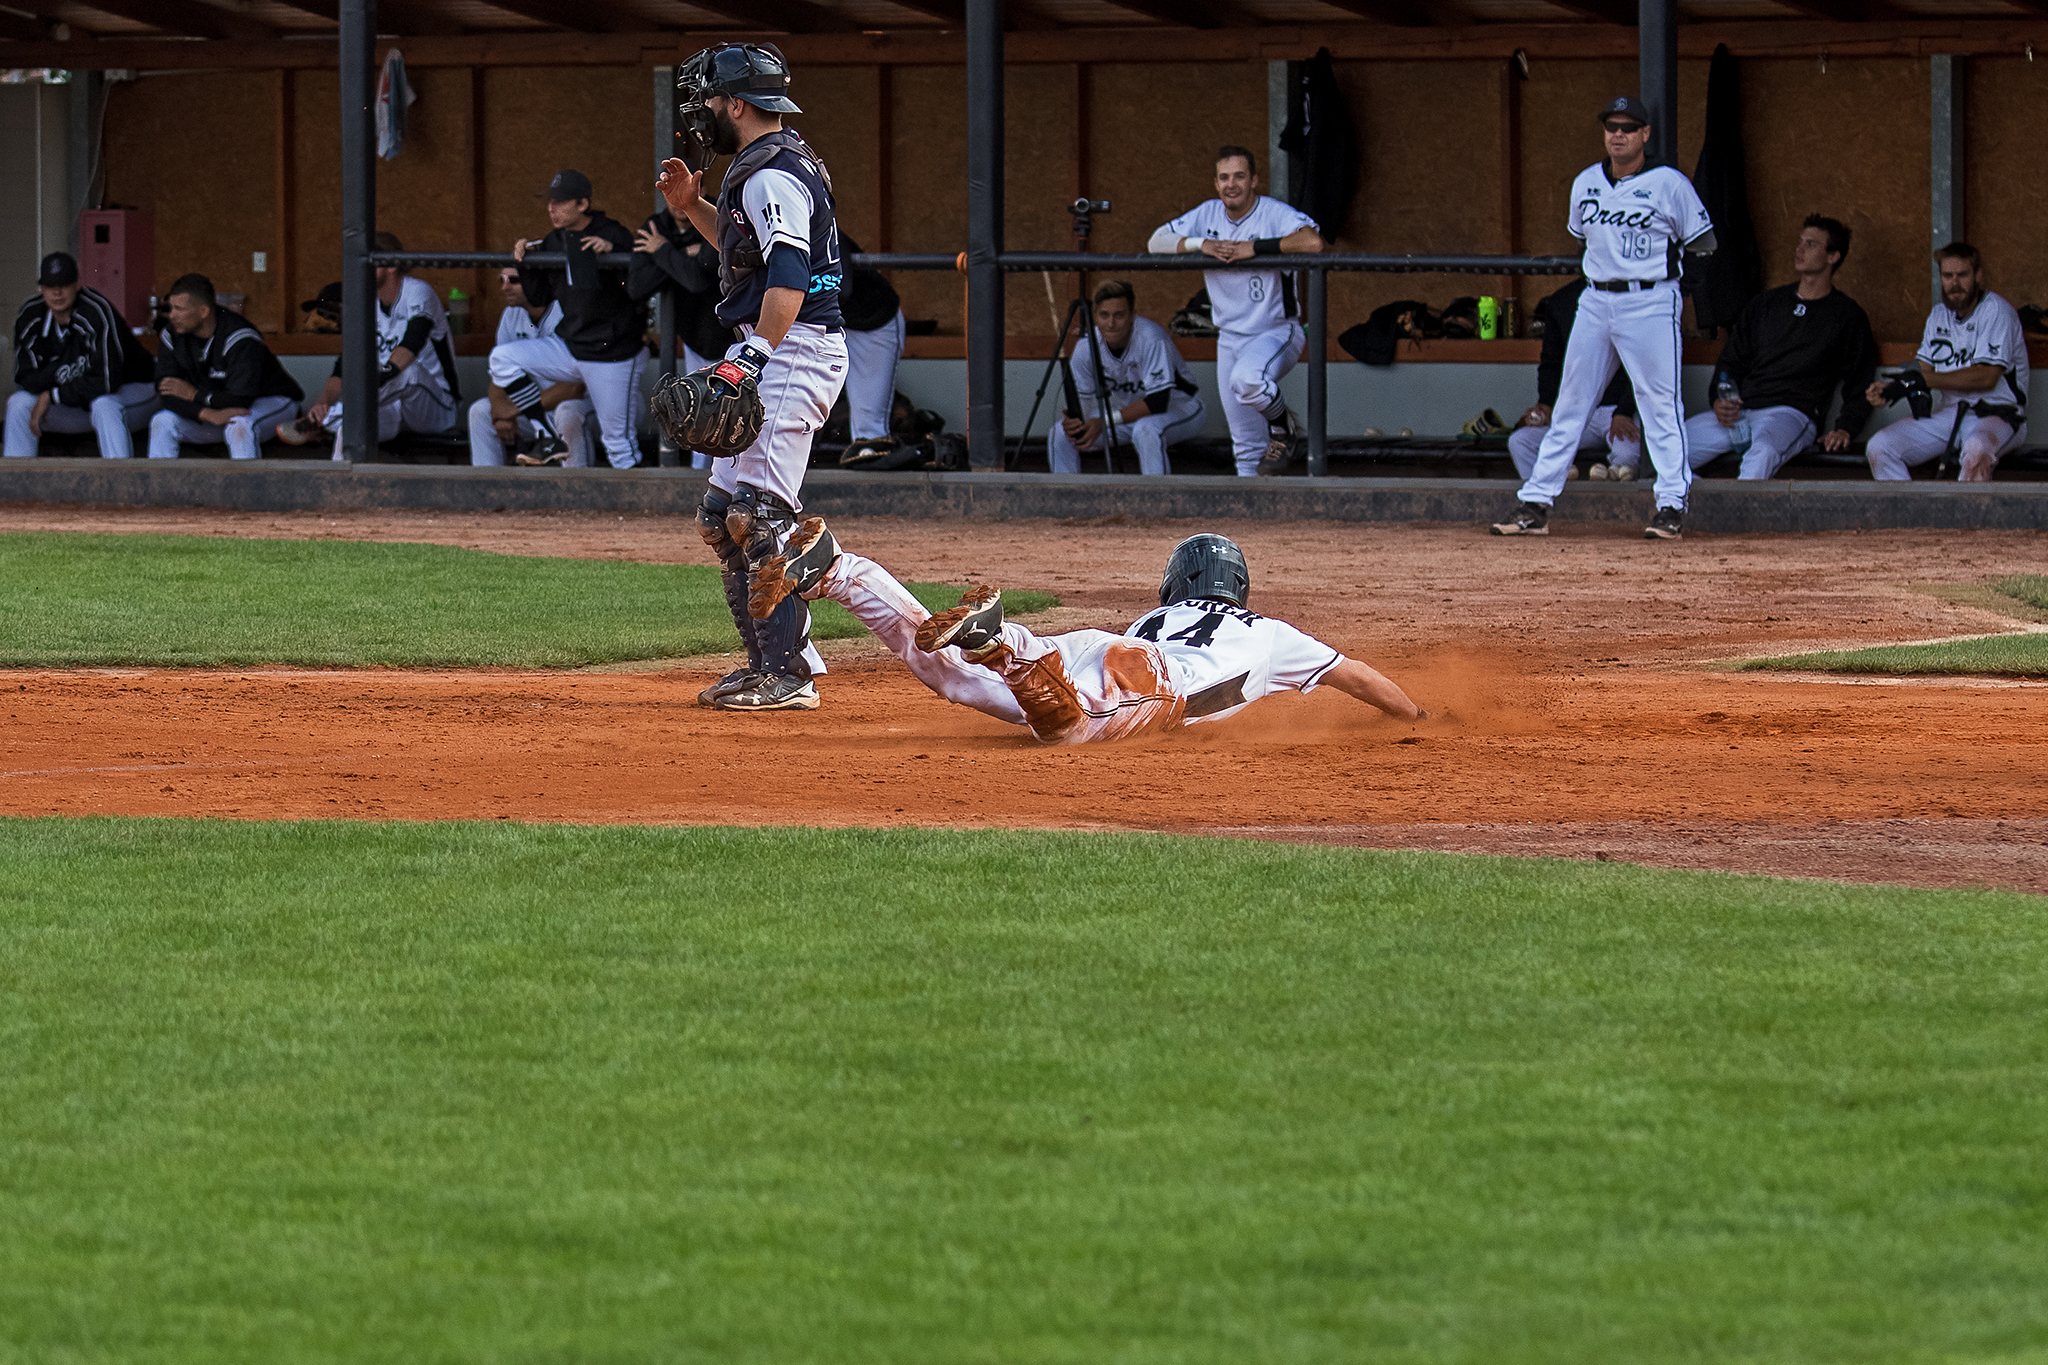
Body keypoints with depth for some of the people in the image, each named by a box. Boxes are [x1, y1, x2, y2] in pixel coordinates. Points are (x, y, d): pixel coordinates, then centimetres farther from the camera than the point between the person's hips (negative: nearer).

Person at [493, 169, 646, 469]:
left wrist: (612, 251, -32)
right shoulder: (552, 242, 8)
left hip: (614, 354, -7)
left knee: (619, 442, -5)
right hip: (570, 348, 7)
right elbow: (539, 298, 15)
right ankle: (550, 439, -6)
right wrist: (526, 265, -2)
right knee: (503, 358, -7)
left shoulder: (613, 235, -11)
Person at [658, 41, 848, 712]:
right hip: (776, 357, 11)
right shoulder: (779, 163, 19)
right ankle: (776, 661, 18)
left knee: (761, 513, -15)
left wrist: (753, 354, -36)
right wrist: (693, 207, 21)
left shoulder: (771, 174, -15)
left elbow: (788, 276, -27)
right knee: (724, 514, 14)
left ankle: (787, 675, -16)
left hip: (792, 351, -11)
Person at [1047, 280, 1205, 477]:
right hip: (1126, 414, 5)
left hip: (1176, 407, -5)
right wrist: (1074, 421, -33)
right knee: (1060, 434, -10)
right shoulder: (1086, 347, -15)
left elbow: (1158, 401, -33)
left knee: (1146, 430, -38)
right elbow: (1082, 400, -7)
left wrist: (1105, 422, -38)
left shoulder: (1151, 338, -30)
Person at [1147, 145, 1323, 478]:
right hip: (1230, 336, 6)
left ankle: (1284, 427, -7)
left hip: (1277, 331, -6)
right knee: (1246, 445, 8)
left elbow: (1312, 242, -33)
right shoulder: (1208, 215, 2)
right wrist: (1199, 244, -16)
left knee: (1246, 379, -36)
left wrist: (1254, 248, -30)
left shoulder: (1274, 213, -14)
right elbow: (1156, 242, 1)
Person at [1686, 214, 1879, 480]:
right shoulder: (1766, 304, 24)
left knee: (1763, 452, -41)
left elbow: (1859, 388, 11)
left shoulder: (1846, 316, 11)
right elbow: (1731, 360, 25)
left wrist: (1845, 429, -7)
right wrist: (1719, 400, 3)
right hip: (1738, 414, 5)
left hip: (1790, 414, -5)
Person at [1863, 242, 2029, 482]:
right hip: (1948, 415, 7)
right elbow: (1924, 370, 12)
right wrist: (1889, 390, -9)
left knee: (1976, 451, -41)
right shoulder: (1939, 315, 15)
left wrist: (1927, 379, -21)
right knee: (1879, 447, -11)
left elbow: (1986, 377, -17)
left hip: (1996, 414, -7)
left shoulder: (1996, 311, -7)